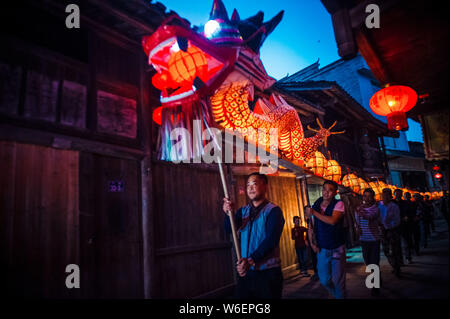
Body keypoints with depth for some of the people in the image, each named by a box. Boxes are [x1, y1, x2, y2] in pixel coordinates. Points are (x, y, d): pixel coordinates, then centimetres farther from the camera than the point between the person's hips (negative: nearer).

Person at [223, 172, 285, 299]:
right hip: (245, 271, 4)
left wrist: (251, 260, -27)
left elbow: (271, 241, -18)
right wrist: (228, 213, -25)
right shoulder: (243, 211, 10)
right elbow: (230, 229, -5)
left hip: (267, 273, -4)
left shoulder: (273, 210, -7)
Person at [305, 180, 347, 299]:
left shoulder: (339, 204, -10)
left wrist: (314, 212, -20)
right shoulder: (315, 205, 3)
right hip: (322, 249, 4)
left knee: (338, 280, 4)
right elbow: (312, 226, 13)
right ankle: (336, 295, 40)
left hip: (337, 249, -4)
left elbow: (332, 221, -26)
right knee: (324, 280, 12)